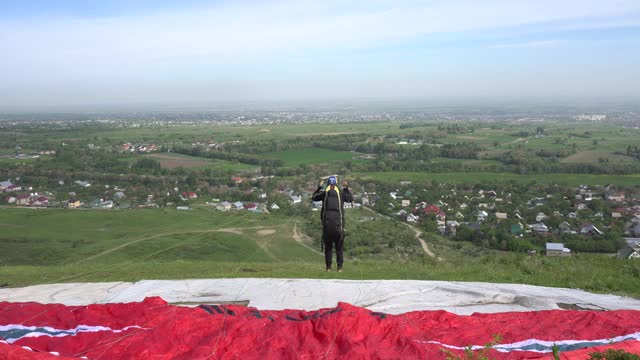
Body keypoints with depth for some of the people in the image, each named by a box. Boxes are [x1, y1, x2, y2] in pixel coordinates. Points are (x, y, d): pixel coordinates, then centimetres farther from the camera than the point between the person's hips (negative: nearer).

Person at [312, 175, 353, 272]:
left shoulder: (324, 193, 3)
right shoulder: (341, 193, 2)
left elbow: (314, 198, 19)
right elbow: (350, 199, 18)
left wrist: (319, 187, 27)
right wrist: (346, 188, 24)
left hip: (326, 223, 1)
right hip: (338, 223, -1)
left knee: (328, 247, 8)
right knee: (339, 247, 8)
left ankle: (328, 267, 6)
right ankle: (339, 267, 6)